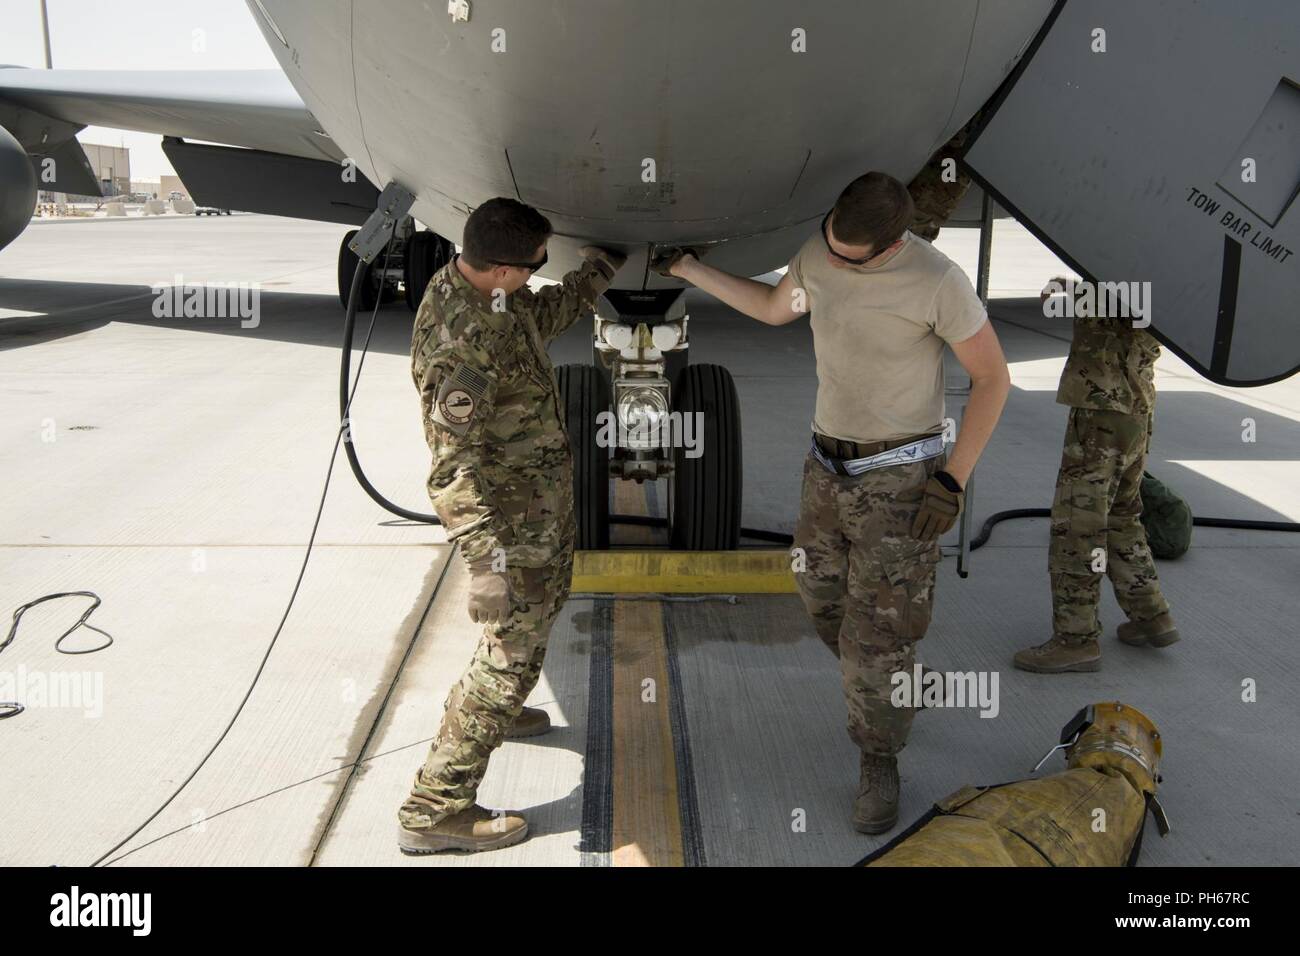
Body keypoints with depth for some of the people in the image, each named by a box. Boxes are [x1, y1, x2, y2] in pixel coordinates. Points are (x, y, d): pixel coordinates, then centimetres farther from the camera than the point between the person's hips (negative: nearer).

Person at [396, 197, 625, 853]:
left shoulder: (485, 285, -4)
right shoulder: (460, 346, -33)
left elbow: (542, 318, 18)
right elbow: (455, 469, -32)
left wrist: (598, 273, 17)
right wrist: (487, 559, -34)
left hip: (544, 492, 10)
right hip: (511, 515, -10)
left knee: (544, 601, 30)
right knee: (513, 648, -3)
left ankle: (495, 710, 55)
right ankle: (433, 810, 8)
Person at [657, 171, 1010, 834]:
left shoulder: (937, 281, -22)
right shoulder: (817, 254, -5)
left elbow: (992, 376, -12)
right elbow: (775, 309, 17)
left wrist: (954, 480, -17)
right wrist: (689, 270, 15)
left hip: (900, 475, -6)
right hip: (827, 463, 6)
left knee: (875, 630, -4)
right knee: (823, 598, 18)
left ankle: (878, 761, 19)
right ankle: (895, 694, 44)